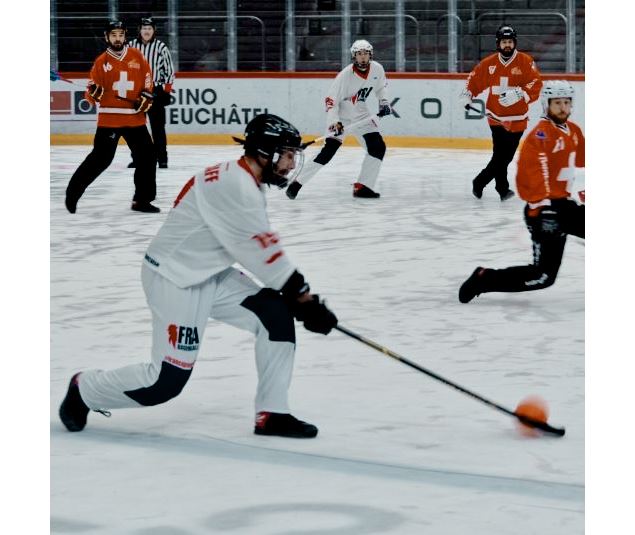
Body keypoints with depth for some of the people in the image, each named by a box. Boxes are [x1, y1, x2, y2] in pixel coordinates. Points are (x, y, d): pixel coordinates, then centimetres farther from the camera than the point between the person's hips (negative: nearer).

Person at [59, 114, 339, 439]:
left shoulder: (248, 184, 9)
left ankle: (271, 415, 1)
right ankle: (84, 391, 14)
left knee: (278, 315, -5)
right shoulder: (234, 186, -24)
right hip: (174, 280, -10)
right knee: (167, 381, -9)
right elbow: (262, 252, -22)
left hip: (211, 275, 10)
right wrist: (305, 298, -16)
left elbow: (263, 252, 12)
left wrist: (299, 295, 4)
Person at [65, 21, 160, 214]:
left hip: (135, 117, 3)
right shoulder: (101, 61, -2)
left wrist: (145, 97, 2)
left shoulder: (137, 56, 5)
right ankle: (73, 191, 8)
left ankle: (142, 199, 14)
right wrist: (94, 91, -23)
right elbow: (92, 95, -1)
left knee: (147, 156, 2)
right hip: (109, 118, -3)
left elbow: (147, 78, 17)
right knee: (101, 158, -7)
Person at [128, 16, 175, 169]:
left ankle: (162, 159, -1)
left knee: (158, 127, -4)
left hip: (155, 90, -3)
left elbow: (169, 70, 2)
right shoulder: (131, 46, 3)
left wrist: (166, 91, -3)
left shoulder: (161, 47, -2)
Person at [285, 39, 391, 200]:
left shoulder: (377, 69, -6)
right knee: (329, 149, -18)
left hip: (361, 115, 6)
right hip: (341, 115, -6)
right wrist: (334, 122, -30)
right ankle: (297, 183, -15)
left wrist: (384, 102, 3)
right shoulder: (345, 75, -23)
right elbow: (331, 99, -20)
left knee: (378, 147, -7)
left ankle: (363, 187, -2)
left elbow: (381, 86, 16)